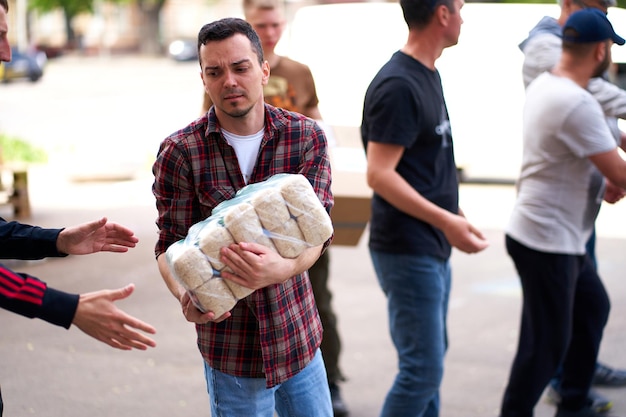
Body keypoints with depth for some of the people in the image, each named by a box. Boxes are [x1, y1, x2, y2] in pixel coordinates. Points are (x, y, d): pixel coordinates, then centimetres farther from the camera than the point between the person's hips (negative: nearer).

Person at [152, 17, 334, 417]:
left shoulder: (307, 137, -5)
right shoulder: (180, 152, -8)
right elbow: (170, 245, -5)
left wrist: (281, 268, -36)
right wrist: (185, 294, -27)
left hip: (298, 335, 2)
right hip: (229, 348, -2)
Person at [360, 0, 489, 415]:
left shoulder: (428, 74, 11)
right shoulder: (398, 86, -19)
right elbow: (379, 174, -23)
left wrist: (448, 219, 19)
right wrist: (445, 220, -27)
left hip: (433, 248, 10)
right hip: (407, 252, -10)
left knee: (429, 359, 18)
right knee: (423, 369, -7)